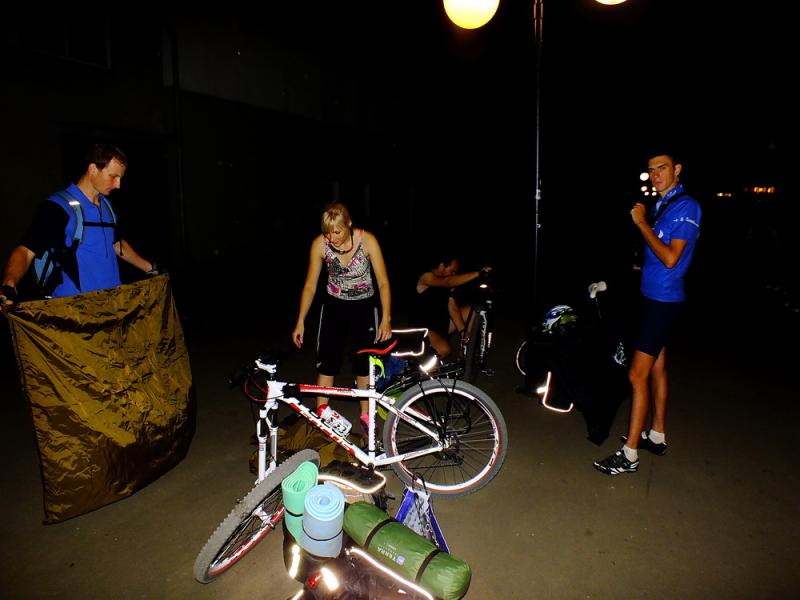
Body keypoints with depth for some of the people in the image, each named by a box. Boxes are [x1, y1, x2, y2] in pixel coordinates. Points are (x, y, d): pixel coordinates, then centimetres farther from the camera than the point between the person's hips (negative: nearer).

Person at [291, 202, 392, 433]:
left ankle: (365, 414, 21)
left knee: (364, 361, 4)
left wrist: (386, 319, -25)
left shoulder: (367, 240, -23)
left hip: (364, 306, -1)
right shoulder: (320, 244, -19)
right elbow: (310, 286, -10)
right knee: (327, 359, -1)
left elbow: (383, 282, -19)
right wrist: (300, 322, -10)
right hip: (334, 305, 1)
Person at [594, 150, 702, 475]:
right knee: (657, 367, 17)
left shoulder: (686, 207, -15)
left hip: (663, 301, -10)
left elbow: (670, 258, -24)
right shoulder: (663, 204, 11)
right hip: (654, 296, 10)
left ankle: (629, 454, 0)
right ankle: (657, 436, 32)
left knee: (637, 375, -8)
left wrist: (642, 223, -19)